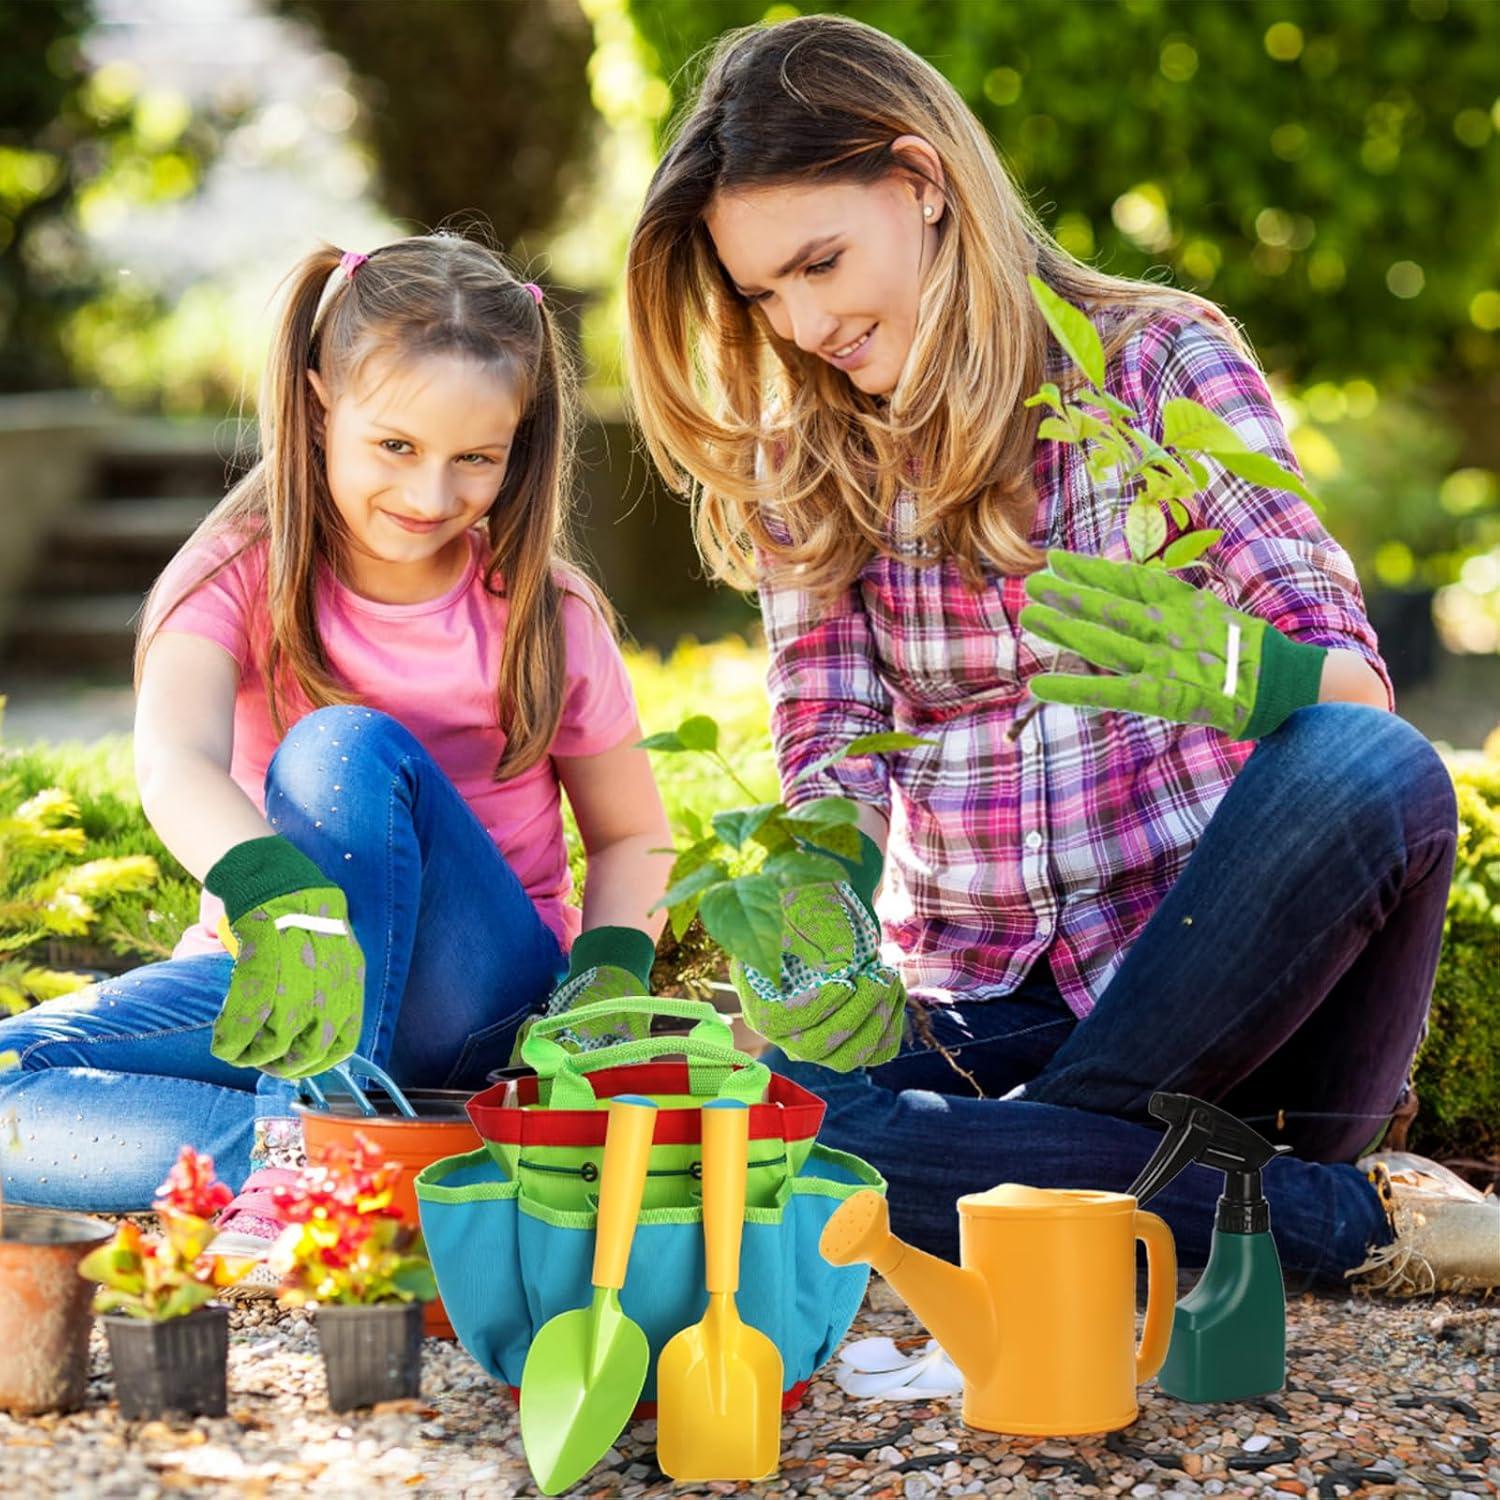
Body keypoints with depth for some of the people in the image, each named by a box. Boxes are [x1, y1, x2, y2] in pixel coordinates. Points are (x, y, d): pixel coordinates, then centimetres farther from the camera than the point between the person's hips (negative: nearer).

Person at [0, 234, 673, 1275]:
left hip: (476, 997, -1)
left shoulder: (544, 616, -5)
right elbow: (175, 763, -29)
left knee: (349, 748, -30)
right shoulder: (242, 576, -8)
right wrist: (280, 902, -50)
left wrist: (608, 975, -16)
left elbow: (632, 837, 6)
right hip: (271, 954, 1)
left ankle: (314, 1142, -34)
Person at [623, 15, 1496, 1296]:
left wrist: (1230, 671, -35)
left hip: (1202, 971, -2)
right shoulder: (808, 462, 10)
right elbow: (831, 755, 1)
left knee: (1375, 772, -33)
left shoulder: (1161, 361, 0)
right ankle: (1341, 1219, -21)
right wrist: (818, 918, -23)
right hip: (975, 1015, 3)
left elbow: (1351, 677, -10)